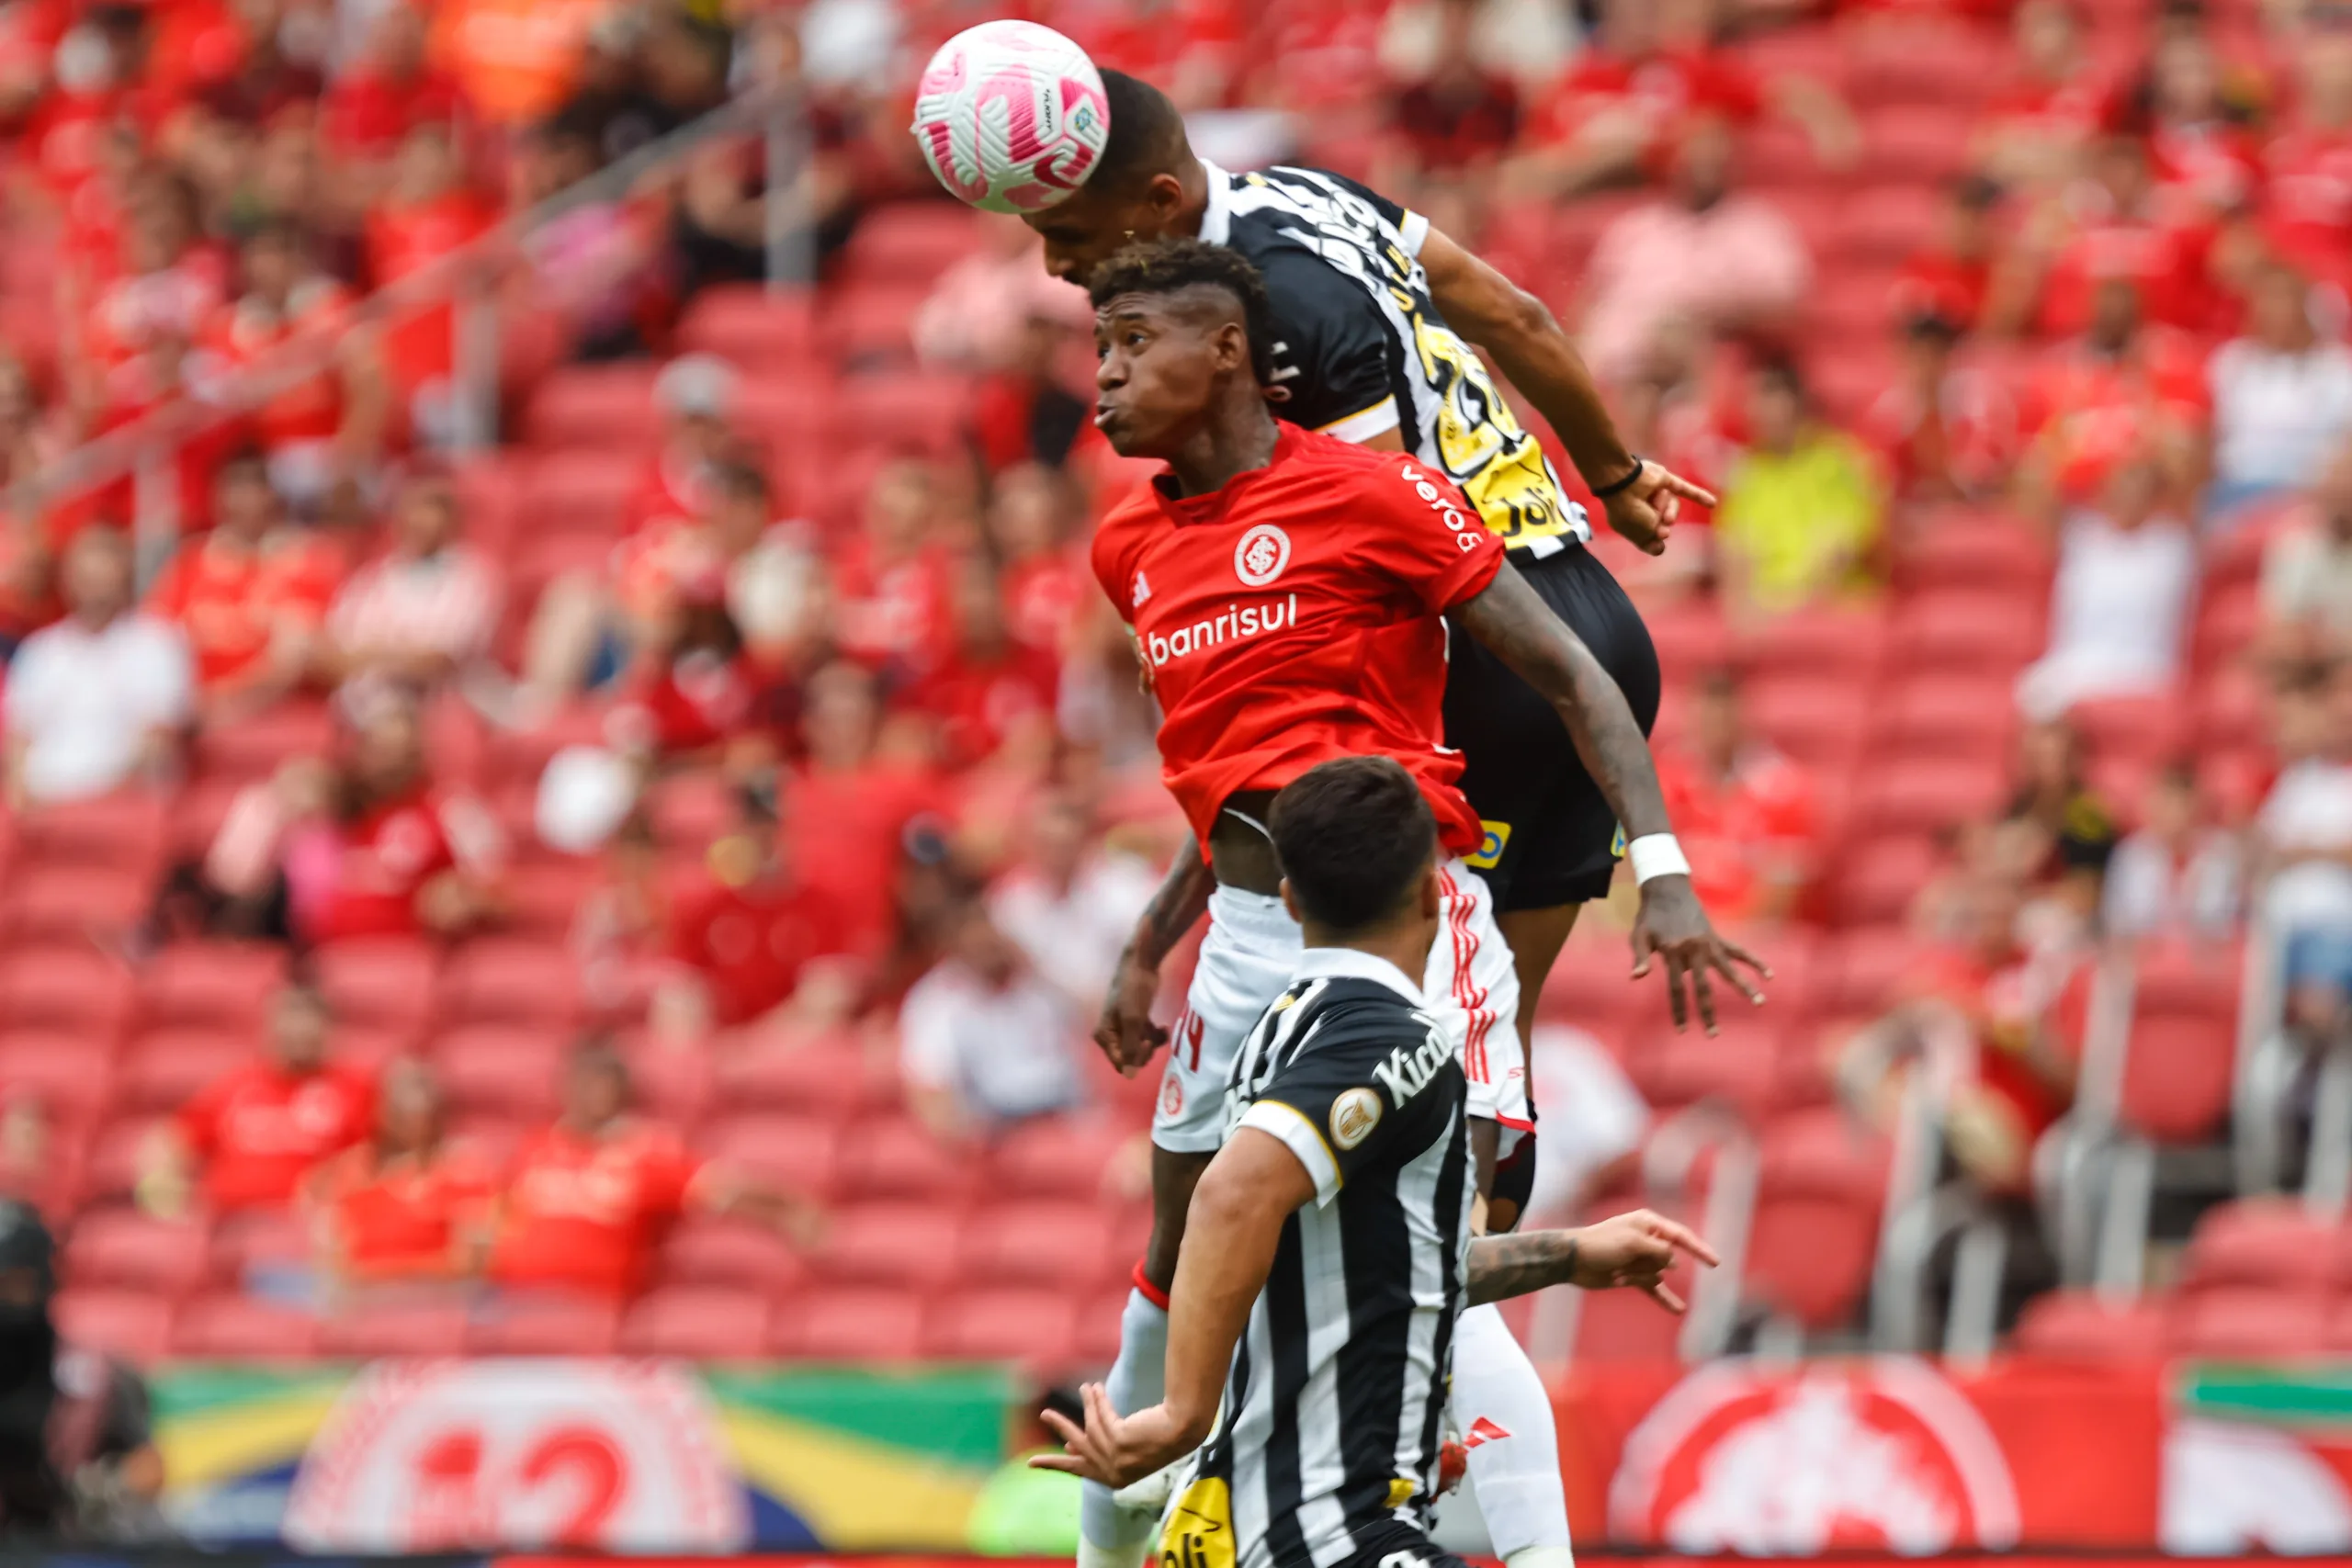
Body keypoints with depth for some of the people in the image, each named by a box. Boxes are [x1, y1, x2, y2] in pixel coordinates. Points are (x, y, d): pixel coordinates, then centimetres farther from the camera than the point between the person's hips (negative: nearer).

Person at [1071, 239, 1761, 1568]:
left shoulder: (1372, 496, -7)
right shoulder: (1134, 548, 15)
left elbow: (1569, 673, -5)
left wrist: (1663, 872, -14)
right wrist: (1149, 950, 26)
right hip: (1249, 942, 7)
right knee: (1178, 1280, 16)